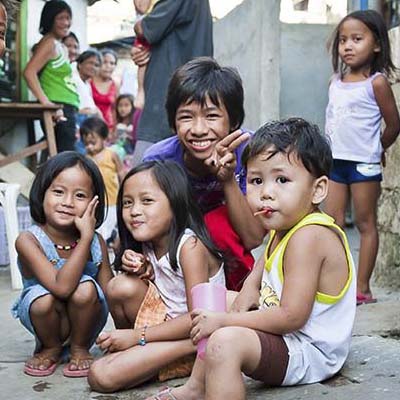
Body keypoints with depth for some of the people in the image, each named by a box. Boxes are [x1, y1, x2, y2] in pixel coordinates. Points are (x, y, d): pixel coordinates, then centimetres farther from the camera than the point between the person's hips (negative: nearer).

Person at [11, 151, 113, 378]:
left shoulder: (96, 241, -13)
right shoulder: (28, 240, -24)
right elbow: (62, 287, -37)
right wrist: (86, 238, -36)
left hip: (84, 319, 1)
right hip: (47, 318, -1)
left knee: (86, 288, -29)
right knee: (42, 298, -32)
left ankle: (80, 348, -1)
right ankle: (50, 348, 2)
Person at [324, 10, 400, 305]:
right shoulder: (336, 82, 9)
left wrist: (375, 150, 10)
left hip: (364, 163, -6)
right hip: (335, 160, 6)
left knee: (366, 224, 3)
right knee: (332, 223, 7)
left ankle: (363, 288, 8)